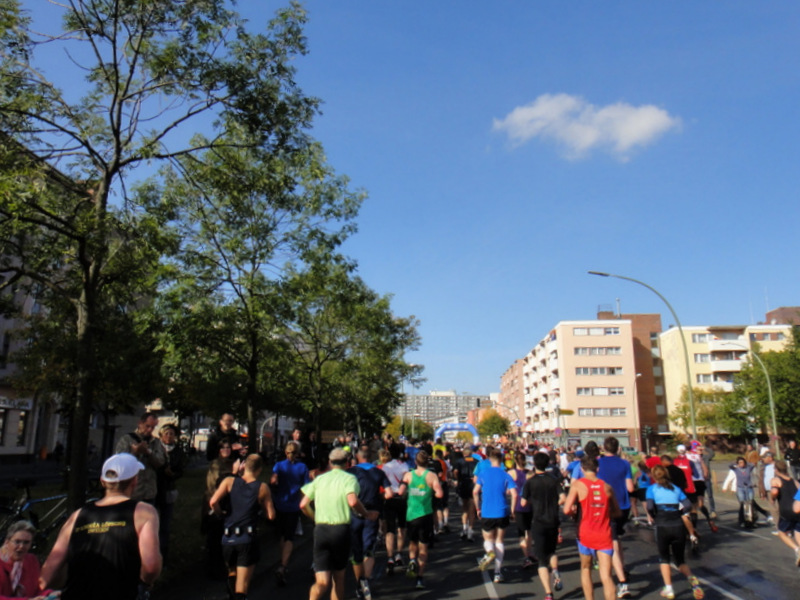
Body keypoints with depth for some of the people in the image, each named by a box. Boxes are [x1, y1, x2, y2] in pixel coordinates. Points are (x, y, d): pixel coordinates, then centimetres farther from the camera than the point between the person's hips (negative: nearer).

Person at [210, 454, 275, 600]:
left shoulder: (229, 482, 0)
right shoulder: (262, 488, -2)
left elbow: (213, 502, -12)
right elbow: (271, 515, 0)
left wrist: (220, 512, 8)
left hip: (228, 537, 3)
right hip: (248, 538, -2)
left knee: (232, 573, 29)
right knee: (242, 586, 0)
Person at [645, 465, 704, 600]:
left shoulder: (652, 488, 7)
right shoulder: (676, 488, 15)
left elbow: (650, 507, -9)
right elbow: (688, 505, 2)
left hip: (662, 527, -2)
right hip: (679, 527, 3)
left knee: (663, 558, 18)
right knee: (680, 559, 18)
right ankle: (692, 579, -9)